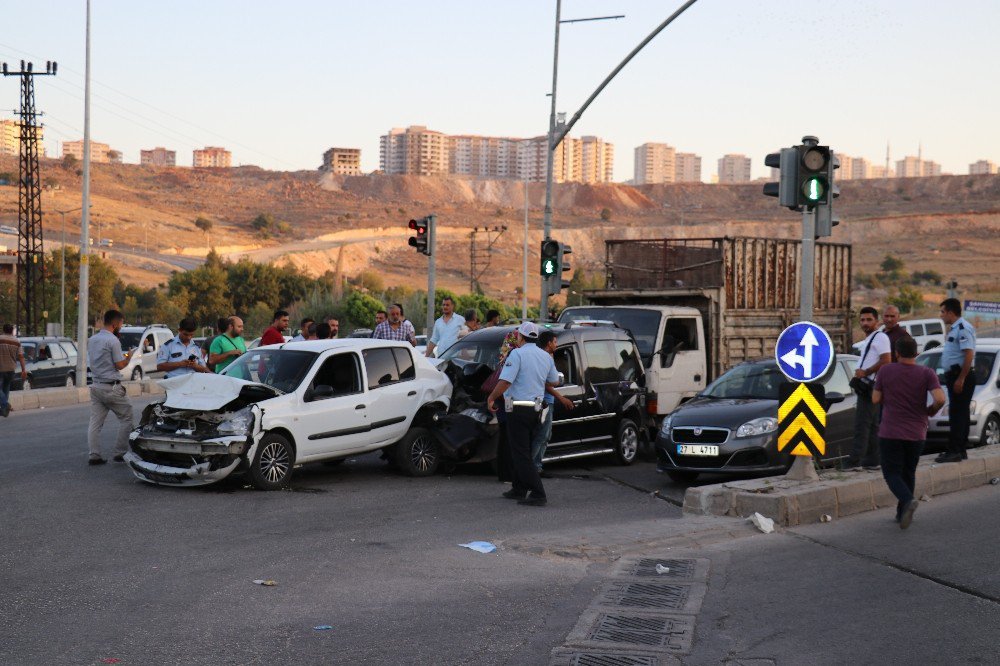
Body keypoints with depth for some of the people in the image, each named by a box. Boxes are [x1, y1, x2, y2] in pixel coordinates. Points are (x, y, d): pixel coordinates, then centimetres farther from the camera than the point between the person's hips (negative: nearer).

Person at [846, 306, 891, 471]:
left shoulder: (880, 337, -9)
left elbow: (886, 360, -21)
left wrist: (865, 372, -17)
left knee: (861, 424, -14)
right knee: (872, 425, 11)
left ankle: (855, 460, -17)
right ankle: (872, 461, 15)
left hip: (870, 387, -11)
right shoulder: (870, 339, 23)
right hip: (867, 387, 11)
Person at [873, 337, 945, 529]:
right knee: (908, 473, 18)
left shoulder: (885, 371, -5)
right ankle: (902, 513, 20)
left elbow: (876, 399, 0)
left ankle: (908, 500, -24)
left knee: (892, 473, 2)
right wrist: (931, 410, 2)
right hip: (916, 434, 2)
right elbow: (940, 399, -18)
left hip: (890, 432, -2)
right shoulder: (927, 373, -6)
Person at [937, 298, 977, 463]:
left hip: (961, 375, -11)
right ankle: (960, 450, 17)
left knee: (957, 414, -11)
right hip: (953, 375, 11)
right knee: (960, 414, 13)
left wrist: (961, 379, -25)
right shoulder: (954, 329, 17)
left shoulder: (963, 328, -15)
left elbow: (969, 354, -22)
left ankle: (954, 451, -12)